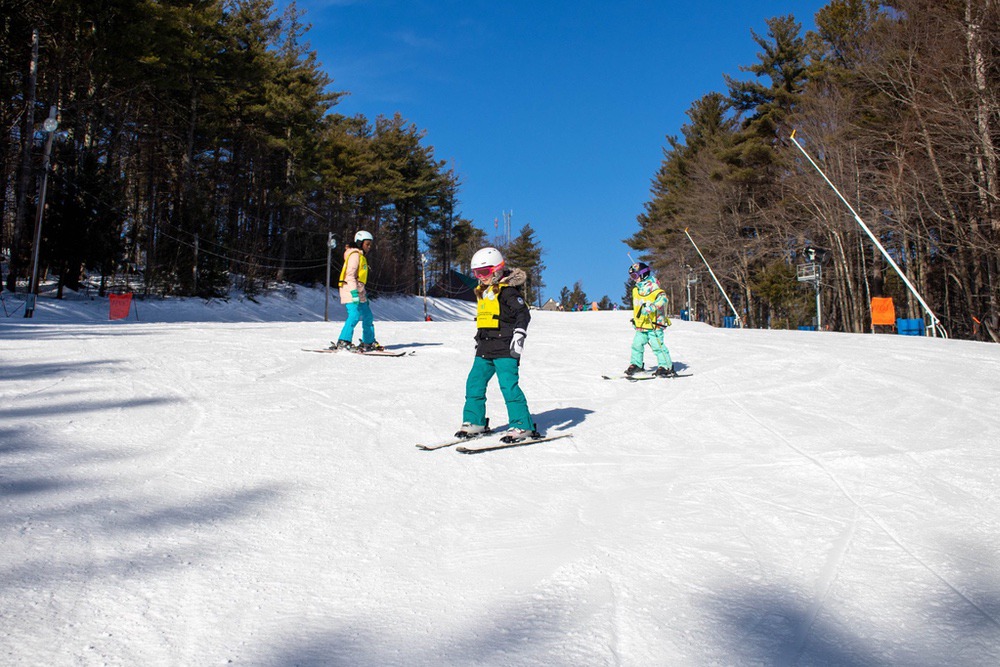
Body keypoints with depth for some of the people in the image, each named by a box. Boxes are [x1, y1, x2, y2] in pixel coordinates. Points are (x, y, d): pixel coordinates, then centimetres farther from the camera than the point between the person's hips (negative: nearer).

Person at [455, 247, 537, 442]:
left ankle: (522, 426, -7)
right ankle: (474, 422, 18)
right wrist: (479, 339, 31)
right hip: (484, 349, 9)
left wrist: (519, 334, -23)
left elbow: (523, 313, -14)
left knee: (508, 385, -13)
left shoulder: (507, 291, -8)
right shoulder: (482, 293, 18)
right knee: (474, 382, 7)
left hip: (505, 348, -9)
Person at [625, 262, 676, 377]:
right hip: (641, 325, 7)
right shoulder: (636, 290, 16)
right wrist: (634, 319, 32)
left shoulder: (654, 289, -10)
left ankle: (667, 367, -1)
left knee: (657, 345, -8)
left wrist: (652, 307, -38)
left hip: (654, 324, -7)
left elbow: (663, 299, -26)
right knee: (637, 344, 5)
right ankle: (636, 364, 20)